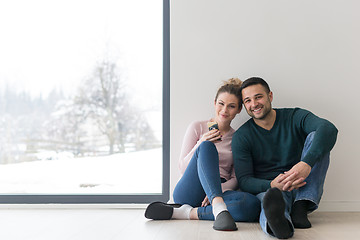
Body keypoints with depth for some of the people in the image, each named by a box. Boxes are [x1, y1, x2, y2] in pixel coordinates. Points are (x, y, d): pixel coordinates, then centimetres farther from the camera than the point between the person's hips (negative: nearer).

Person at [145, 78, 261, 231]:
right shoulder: (197, 127, 8)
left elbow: (235, 179, 8)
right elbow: (183, 168, 3)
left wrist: (221, 189, -15)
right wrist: (201, 144, -14)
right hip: (188, 192, -2)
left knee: (252, 205, -32)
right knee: (207, 147, -30)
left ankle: (185, 213, -30)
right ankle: (219, 209, -47)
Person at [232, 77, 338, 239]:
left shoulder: (295, 117, 0)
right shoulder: (241, 136, 1)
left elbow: (328, 129, -21)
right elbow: (244, 180, -6)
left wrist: (307, 163, -39)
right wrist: (272, 185, -29)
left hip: (303, 190, 2)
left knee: (315, 136, -19)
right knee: (271, 198, -39)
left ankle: (301, 207, -30)